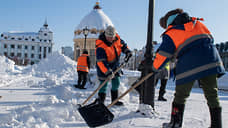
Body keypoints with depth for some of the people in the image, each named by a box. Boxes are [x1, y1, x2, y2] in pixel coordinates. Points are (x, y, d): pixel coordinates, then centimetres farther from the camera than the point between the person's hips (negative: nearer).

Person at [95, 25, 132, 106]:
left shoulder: (117, 38, -11)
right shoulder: (101, 47, -31)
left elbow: (122, 44, 11)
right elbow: (101, 62, -35)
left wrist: (127, 51, -5)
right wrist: (108, 72, -43)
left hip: (114, 65, 7)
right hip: (104, 67, -7)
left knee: (116, 83, 12)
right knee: (104, 84, -6)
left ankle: (114, 100, 27)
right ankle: (101, 102, 7)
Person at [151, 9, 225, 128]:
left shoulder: (170, 34, 8)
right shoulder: (198, 23, 21)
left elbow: (163, 54, 3)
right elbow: (210, 38, 24)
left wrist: (155, 67, 18)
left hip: (188, 65, -3)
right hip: (210, 61, 3)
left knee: (180, 95, 12)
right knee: (212, 94, 12)